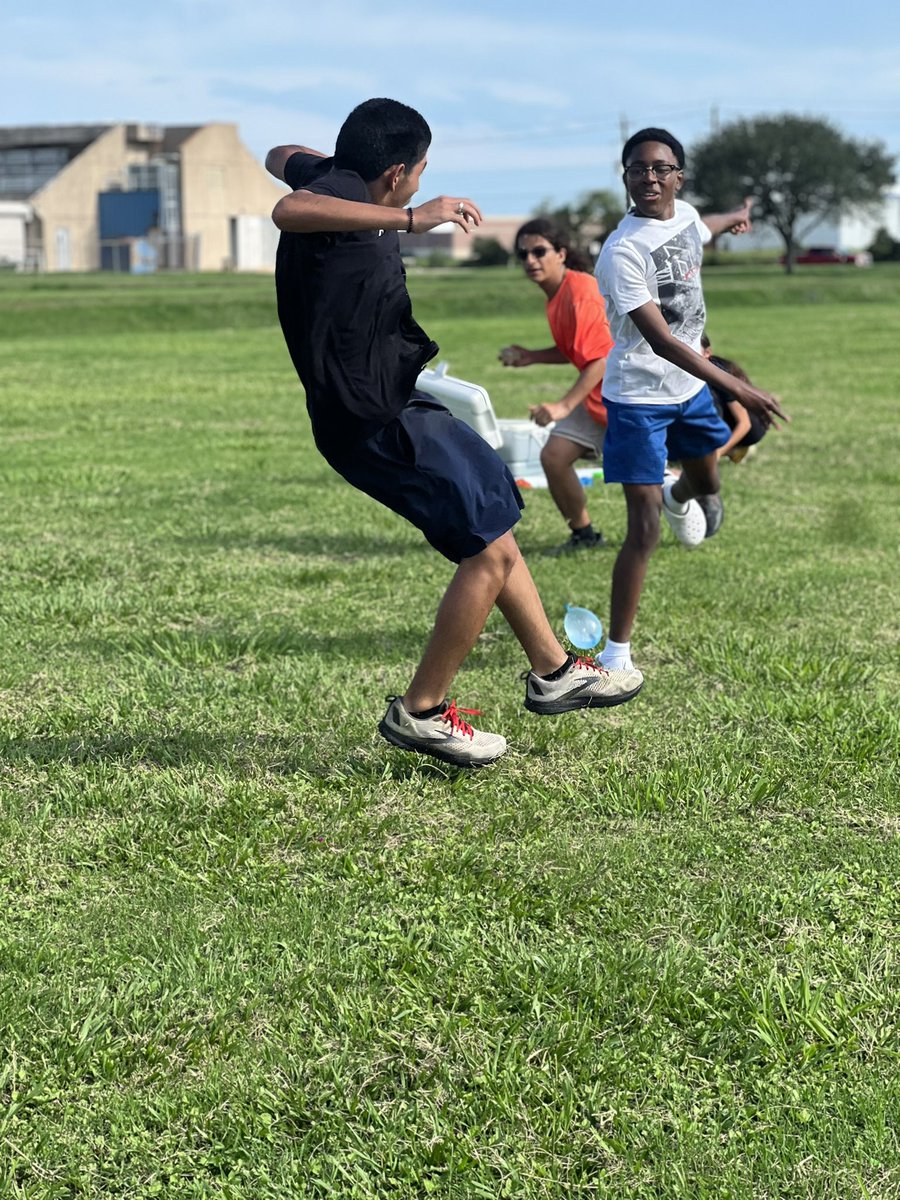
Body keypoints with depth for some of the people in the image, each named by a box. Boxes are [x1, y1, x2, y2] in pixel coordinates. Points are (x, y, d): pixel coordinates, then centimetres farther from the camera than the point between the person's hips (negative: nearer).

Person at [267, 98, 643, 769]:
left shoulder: (331, 178, 9)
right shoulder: (339, 192, -21)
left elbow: (282, 158, 32)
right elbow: (289, 210, -46)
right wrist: (411, 219, -46)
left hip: (395, 404, 11)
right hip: (376, 421, -11)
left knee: (495, 525, 21)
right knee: (489, 551, -8)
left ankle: (553, 670, 34)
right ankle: (421, 712, 4)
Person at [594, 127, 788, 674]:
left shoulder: (686, 215, -3)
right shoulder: (622, 251, -26)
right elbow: (659, 340, -31)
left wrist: (738, 216, 49)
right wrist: (736, 388, -35)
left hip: (690, 386, 8)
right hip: (639, 397, -8)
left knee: (707, 482, 30)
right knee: (645, 531, -13)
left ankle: (677, 496, 69)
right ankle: (617, 649, -1)